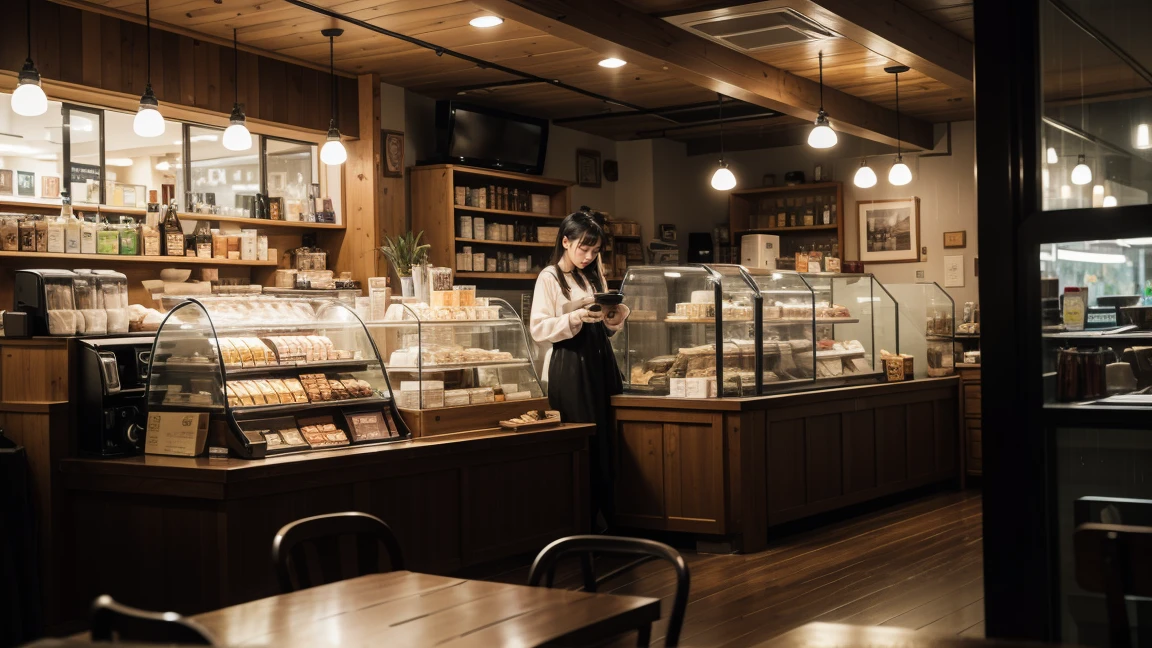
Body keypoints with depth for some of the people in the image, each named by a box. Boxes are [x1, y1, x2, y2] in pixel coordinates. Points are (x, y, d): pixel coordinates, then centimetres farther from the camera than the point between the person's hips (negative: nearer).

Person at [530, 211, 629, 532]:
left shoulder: (594, 275, 16)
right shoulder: (550, 277, -3)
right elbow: (539, 329, -11)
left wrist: (615, 318, -2)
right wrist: (577, 317, -23)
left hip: (599, 360, 6)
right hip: (569, 364, -6)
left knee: (603, 439, 4)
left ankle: (603, 516, 12)